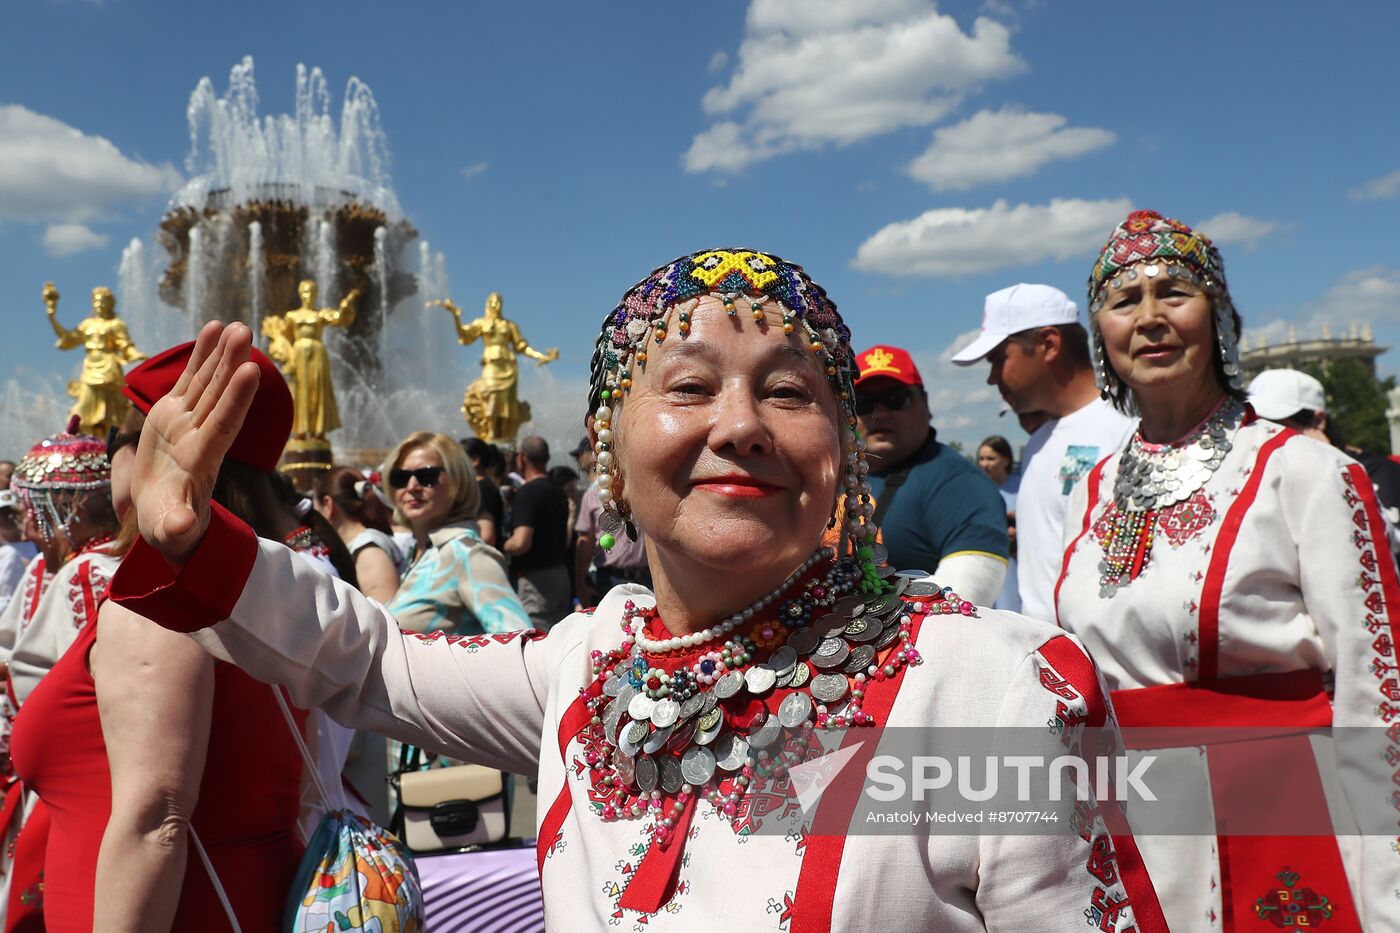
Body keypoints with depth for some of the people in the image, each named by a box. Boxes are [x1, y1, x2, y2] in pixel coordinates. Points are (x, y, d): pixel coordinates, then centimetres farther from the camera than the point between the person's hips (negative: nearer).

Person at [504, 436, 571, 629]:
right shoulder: (559, 492, 11)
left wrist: (502, 547, -7)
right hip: (560, 574, 9)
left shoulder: (527, 492, -16)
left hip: (535, 579, -9)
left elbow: (521, 543, -26)